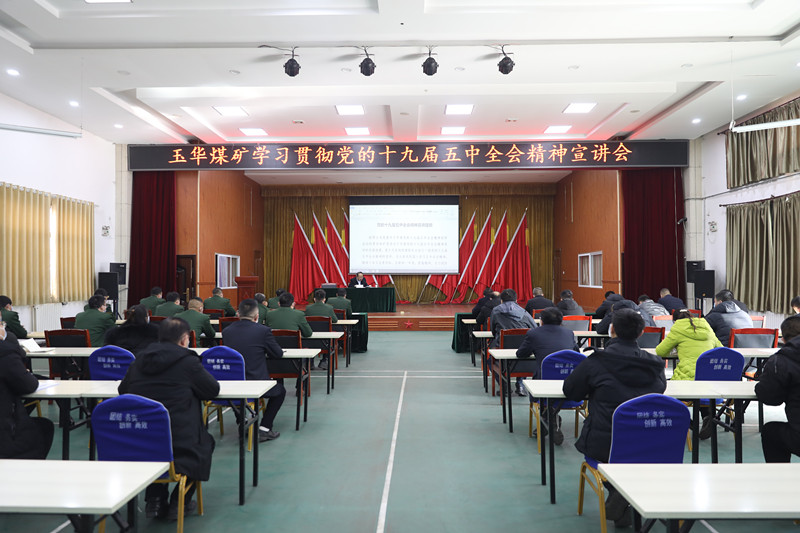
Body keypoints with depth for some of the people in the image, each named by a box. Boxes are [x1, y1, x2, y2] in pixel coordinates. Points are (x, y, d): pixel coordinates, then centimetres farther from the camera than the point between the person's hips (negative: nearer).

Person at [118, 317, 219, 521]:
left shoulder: (140, 360, 7)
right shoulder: (187, 361, -10)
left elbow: (122, 389, 20)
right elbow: (213, 390, -1)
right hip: (179, 444, -5)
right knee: (205, 441, 24)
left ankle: (154, 500, 27)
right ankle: (179, 503, 19)